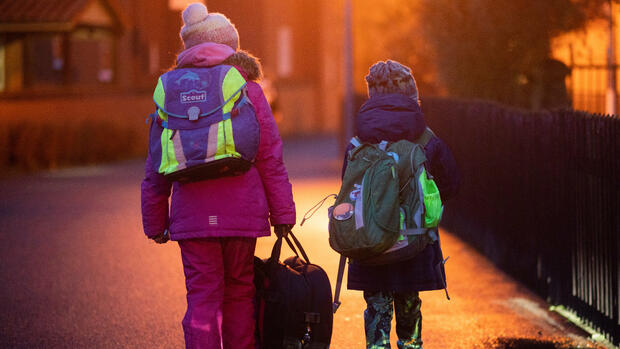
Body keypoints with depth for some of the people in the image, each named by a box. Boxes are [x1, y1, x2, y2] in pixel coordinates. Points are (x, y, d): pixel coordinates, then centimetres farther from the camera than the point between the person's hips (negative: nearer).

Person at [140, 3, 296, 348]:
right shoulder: (248, 90, 2)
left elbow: (156, 168, 8)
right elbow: (271, 159, 0)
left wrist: (155, 222, 15)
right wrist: (282, 213, 6)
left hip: (192, 215, 1)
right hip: (243, 213, -1)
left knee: (202, 298, 1)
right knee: (239, 293, 13)